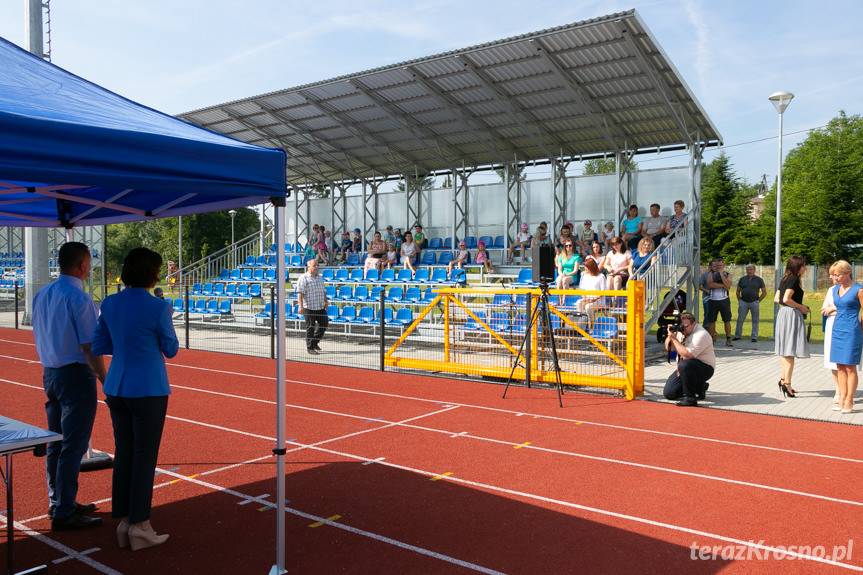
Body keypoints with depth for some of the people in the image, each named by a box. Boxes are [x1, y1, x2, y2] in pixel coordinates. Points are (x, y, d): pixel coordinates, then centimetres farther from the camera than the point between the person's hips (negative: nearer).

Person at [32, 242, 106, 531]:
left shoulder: (42, 295, 8)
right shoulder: (79, 298, -18)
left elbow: (40, 338, 15)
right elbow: (89, 346, -19)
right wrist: (105, 380, -13)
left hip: (49, 373, 9)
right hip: (76, 375, -9)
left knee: (56, 441, 17)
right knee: (74, 445, -1)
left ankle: (58, 502, 30)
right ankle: (64, 513, 5)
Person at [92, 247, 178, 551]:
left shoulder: (109, 304, 1)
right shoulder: (157, 307, -15)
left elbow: (98, 347, 9)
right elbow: (171, 350, -4)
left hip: (116, 388, 6)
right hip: (148, 390, -6)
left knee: (122, 453, 14)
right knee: (144, 456, 4)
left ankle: (123, 521, 22)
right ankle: (139, 526, 11)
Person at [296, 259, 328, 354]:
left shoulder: (319, 278, 16)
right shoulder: (303, 278, -7)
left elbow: (323, 291, 25)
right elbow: (300, 293, -13)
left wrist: (325, 301, 16)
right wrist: (301, 306, -21)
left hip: (321, 307, 7)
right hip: (309, 308, -7)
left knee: (324, 324, 7)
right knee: (310, 327, 0)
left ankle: (315, 342, 25)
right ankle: (310, 347, 11)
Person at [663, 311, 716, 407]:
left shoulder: (701, 335, -22)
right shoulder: (680, 331, 3)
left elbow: (687, 354, -31)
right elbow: (668, 348, 10)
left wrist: (674, 338, -26)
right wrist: (670, 335, -9)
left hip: (704, 368, -8)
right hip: (685, 369, 8)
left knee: (684, 365, -40)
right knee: (669, 393, -1)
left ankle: (690, 398, -23)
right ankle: (699, 387, 18)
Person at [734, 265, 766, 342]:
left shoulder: (759, 280, 4)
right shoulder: (742, 279, 9)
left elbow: (764, 292, 7)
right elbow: (738, 291, 16)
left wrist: (758, 300, 1)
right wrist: (739, 300, 8)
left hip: (754, 302, -1)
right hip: (743, 302, 1)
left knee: (755, 320, 3)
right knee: (740, 320, 2)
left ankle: (754, 337, 9)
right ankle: (737, 336, 10)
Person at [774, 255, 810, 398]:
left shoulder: (784, 279, 12)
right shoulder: (794, 279, -13)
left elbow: (776, 299, 15)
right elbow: (786, 299, -23)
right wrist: (801, 307, -10)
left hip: (783, 313, 9)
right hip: (792, 315, -9)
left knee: (785, 351, 15)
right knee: (791, 352, -6)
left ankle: (783, 380, 22)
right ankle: (787, 383, -7)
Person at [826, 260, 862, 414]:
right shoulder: (835, 289, 10)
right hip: (837, 330, 6)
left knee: (850, 367, -2)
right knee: (840, 367, 8)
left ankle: (849, 402, 4)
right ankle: (842, 399, 14)